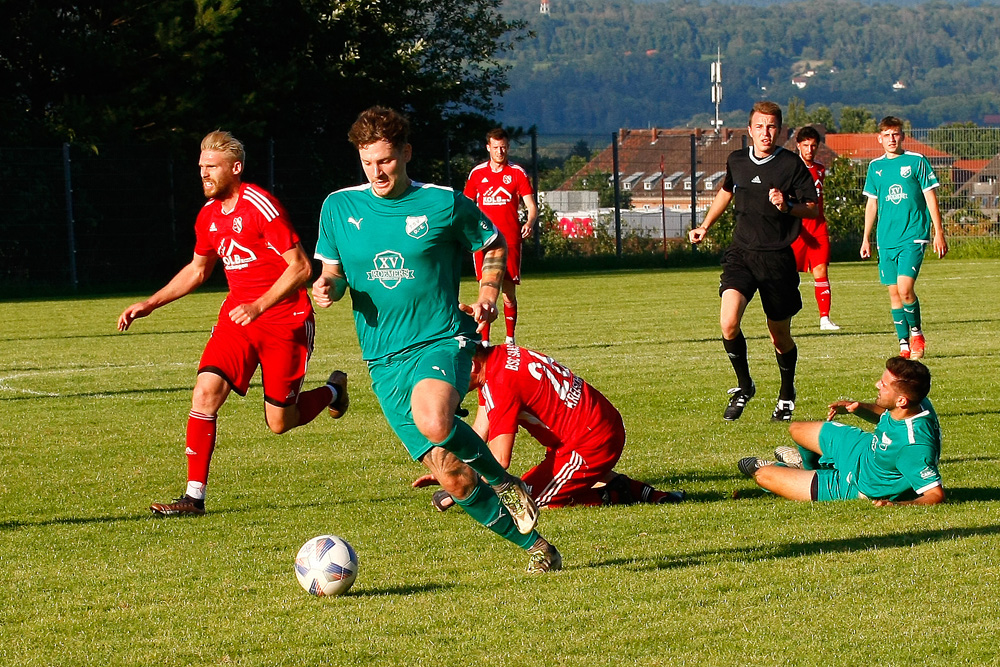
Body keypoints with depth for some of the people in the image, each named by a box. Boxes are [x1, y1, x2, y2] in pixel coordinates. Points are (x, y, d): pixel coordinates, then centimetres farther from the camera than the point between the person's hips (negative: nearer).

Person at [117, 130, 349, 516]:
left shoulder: (260, 206, -16)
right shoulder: (209, 216, 7)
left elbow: (300, 267, -18)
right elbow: (197, 270, 24)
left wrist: (259, 306, -28)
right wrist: (150, 304, 16)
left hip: (285, 319, -6)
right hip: (237, 315, 6)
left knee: (280, 424, 0)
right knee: (206, 390, -16)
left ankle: (332, 390, 34)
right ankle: (194, 496, -14)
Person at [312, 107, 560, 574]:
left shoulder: (444, 204, -1)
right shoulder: (339, 207, 6)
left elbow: (494, 245, 15)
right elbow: (332, 272, 14)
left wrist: (488, 294, -2)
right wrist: (328, 287, -9)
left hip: (441, 341, -3)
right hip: (384, 360, 3)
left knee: (432, 421, -36)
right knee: (451, 476, -3)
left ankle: (501, 479, -8)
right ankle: (533, 544, 14)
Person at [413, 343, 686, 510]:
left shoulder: (501, 382, -22)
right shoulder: (496, 359, 9)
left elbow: (498, 460, -23)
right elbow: (479, 435, 18)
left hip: (591, 444, -10)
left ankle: (614, 494, -5)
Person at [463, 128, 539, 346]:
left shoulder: (518, 173, 5)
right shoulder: (477, 173, 10)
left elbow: (532, 207, 1)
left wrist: (530, 223, -20)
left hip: (510, 240, -1)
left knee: (509, 292, -1)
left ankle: (510, 339, 9)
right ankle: (484, 340, -3)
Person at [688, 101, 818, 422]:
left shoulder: (792, 165, -6)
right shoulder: (736, 161, 6)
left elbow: (812, 208, -2)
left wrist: (788, 206, -21)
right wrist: (705, 225, 27)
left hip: (777, 258, -2)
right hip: (741, 253, 2)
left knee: (779, 335, 8)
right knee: (728, 323, -19)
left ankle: (787, 394, 34)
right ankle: (744, 385, 4)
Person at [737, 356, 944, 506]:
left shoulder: (914, 445, -45)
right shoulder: (918, 403, -19)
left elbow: (937, 495, -41)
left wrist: (897, 504, -56)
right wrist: (858, 407, -10)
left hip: (857, 487, -7)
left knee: (763, 475, 3)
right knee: (796, 429, 26)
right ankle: (807, 463, 61)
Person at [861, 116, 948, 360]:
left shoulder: (916, 161, -1)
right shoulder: (875, 166, 11)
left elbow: (930, 198, 1)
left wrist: (939, 233, -3)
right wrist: (866, 238, 17)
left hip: (913, 236, -4)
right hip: (886, 239, 4)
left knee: (905, 289, -17)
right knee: (894, 293, 4)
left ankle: (917, 333, 5)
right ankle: (904, 344, 11)